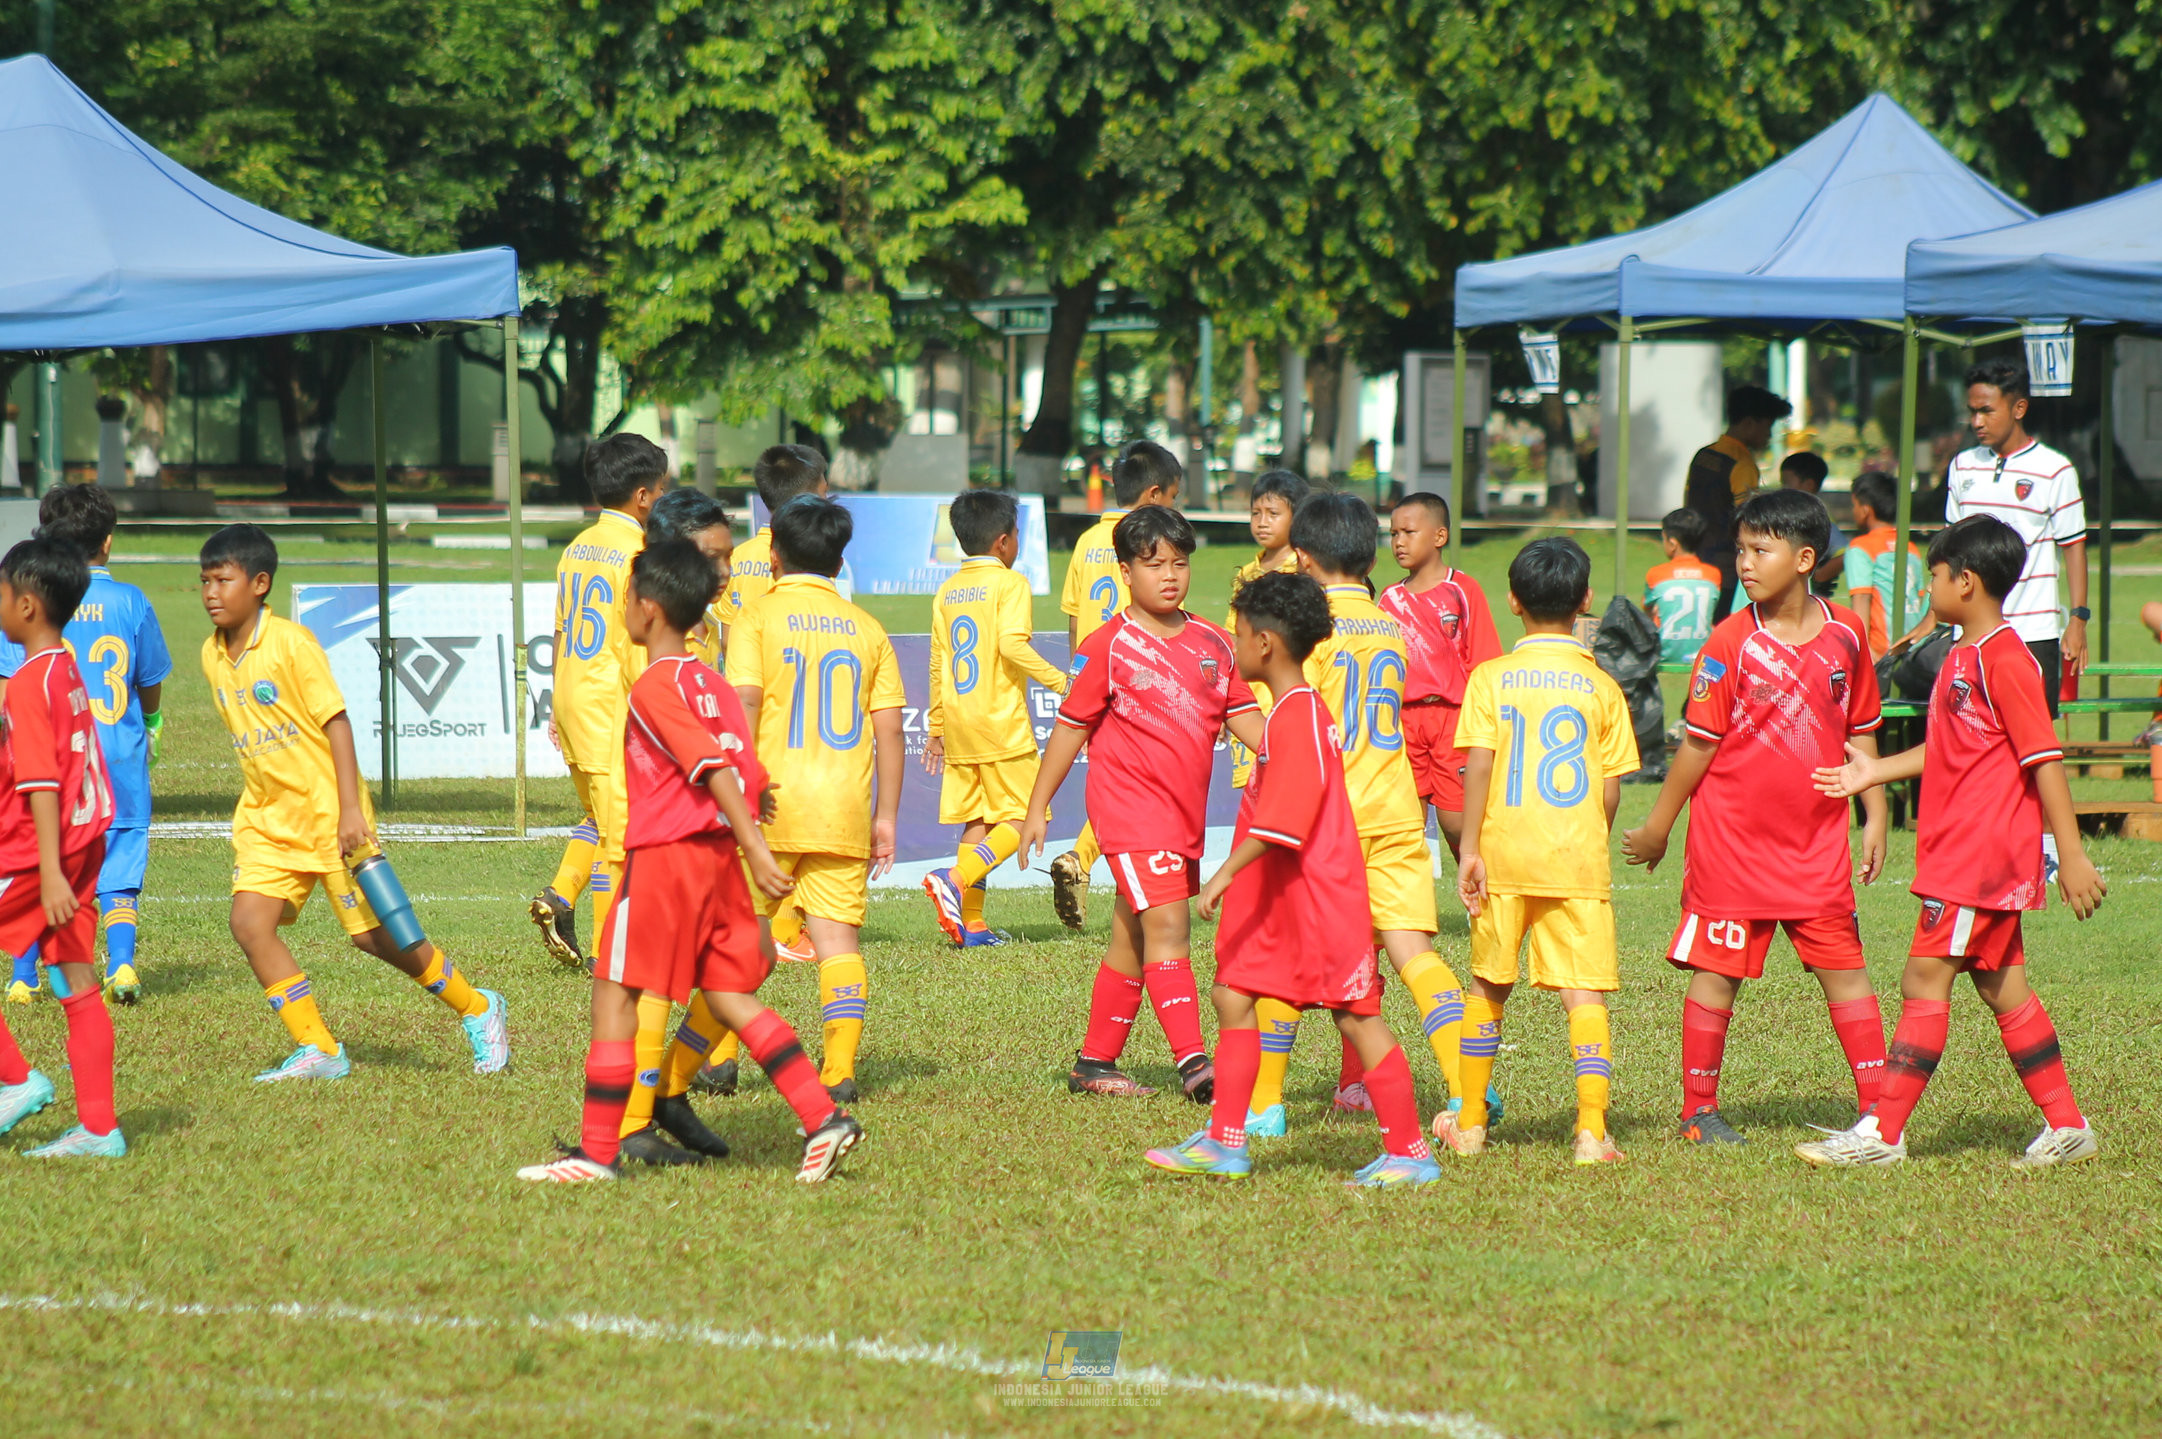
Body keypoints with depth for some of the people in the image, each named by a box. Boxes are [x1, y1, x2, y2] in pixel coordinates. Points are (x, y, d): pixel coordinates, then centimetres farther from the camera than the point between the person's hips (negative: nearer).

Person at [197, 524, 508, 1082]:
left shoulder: (291, 643, -16)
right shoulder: (213, 655, 4)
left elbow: (335, 721, -16)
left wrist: (350, 809, -21)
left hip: (329, 812, -6)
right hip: (267, 820, 6)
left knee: (372, 933, -1)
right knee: (249, 922, -11)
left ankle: (479, 1011, 19)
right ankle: (317, 1049, -2)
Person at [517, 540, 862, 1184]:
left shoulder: (655, 686, -12)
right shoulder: (711, 684, 13)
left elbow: (715, 769, -21)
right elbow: (752, 775, 13)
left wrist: (757, 850, -25)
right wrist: (747, 849, 21)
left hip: (664, 857, -8)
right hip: (719, 857, 8)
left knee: (614, 996, 0)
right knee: (730, 999, 10)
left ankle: (597, 1153, 2)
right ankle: (824, 1118, -1)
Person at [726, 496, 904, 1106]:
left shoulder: (758, 616, -1)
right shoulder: (866, 628, 9)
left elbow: (743, 705, -11)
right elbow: (889, 730, 7)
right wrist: (886, 816, 12)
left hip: (773, 804, -3)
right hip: (846, 812, 3)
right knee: (839, 937, 3)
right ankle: (840, 1067, -6)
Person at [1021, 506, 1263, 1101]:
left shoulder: (1212, 643, 8)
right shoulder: (1109, 647, -7)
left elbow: (1244, 716, 9)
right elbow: (1071, 726, -2)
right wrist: (1037, 807, 0)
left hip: (1185, 811, 7)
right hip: (1131, 805, -6)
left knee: (1134, 938, 14)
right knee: (1167, 928, -16)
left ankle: (1095, 1062, 23)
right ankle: (1193, 1064, -22)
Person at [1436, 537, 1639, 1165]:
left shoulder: (1490, 678, 0)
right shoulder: (1602, 687, 2)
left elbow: (1478, 766, -7)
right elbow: (1611, 789, 3)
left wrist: (1470, 849, -6)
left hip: (1504, 853, 1)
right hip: (1576, 855, -1)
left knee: (1487, 987, 15)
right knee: (1584, 991, -3)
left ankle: (1469, 1123, 22)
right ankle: (1591, 1129, -14)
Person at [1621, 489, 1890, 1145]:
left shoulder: (1845, 634, 1)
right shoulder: (1732, 642, -9)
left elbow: (1860, 733, 12)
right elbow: (1699, 743, -3)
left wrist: (1875, 818, 10)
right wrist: (1657, 829, 1)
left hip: (1818, 838, 3)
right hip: (1733, 837, -3)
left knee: (1845, 967, 4)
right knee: (1717, 972, 2)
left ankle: (1877, 1107, 9)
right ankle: (1699, 1111, 11)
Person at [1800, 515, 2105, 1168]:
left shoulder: (2004, 659, -16)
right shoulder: (1963, 655, 14)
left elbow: (2045, 758, -19)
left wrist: (2071, 856, -20)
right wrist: (1875, 772, 23)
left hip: (1983, 853, -10)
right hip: (1958, 850, 10)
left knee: (1925, 979, -8)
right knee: (2000, 985, 12)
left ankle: (1883, 1132, -5)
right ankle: (2066, 1125, 17)